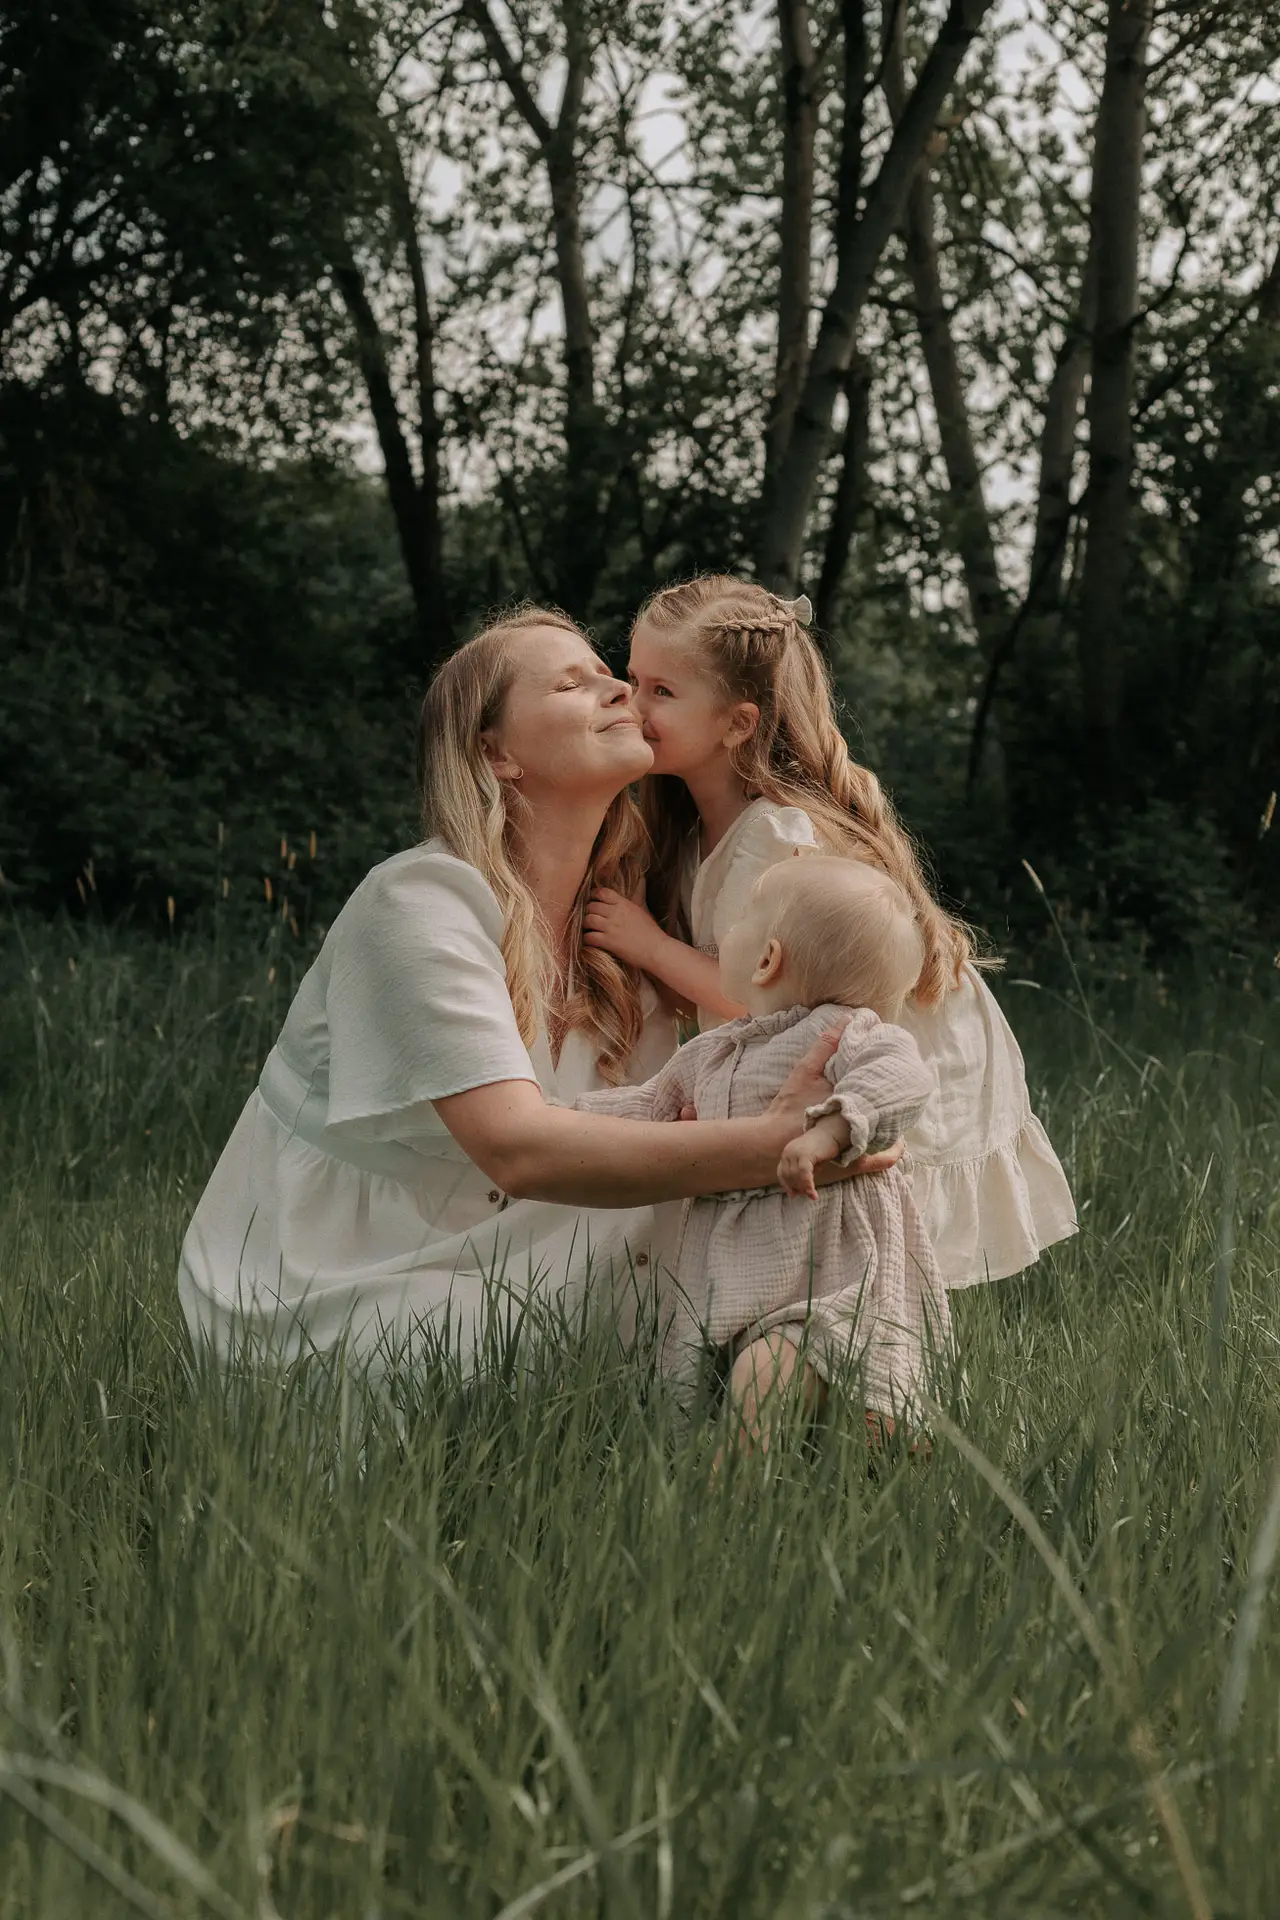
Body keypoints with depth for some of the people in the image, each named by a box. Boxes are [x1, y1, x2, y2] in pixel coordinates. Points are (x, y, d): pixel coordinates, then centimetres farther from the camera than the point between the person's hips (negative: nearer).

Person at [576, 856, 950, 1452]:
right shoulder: (707, 1055, 20)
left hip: (826, 1267, -8)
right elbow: (646, 1107, 33)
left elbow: (904, 1076, -22)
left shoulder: (839, 1030, -4)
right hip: (731, 1269, 8)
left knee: (761, 1378, -32)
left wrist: (829, 1129, -35)